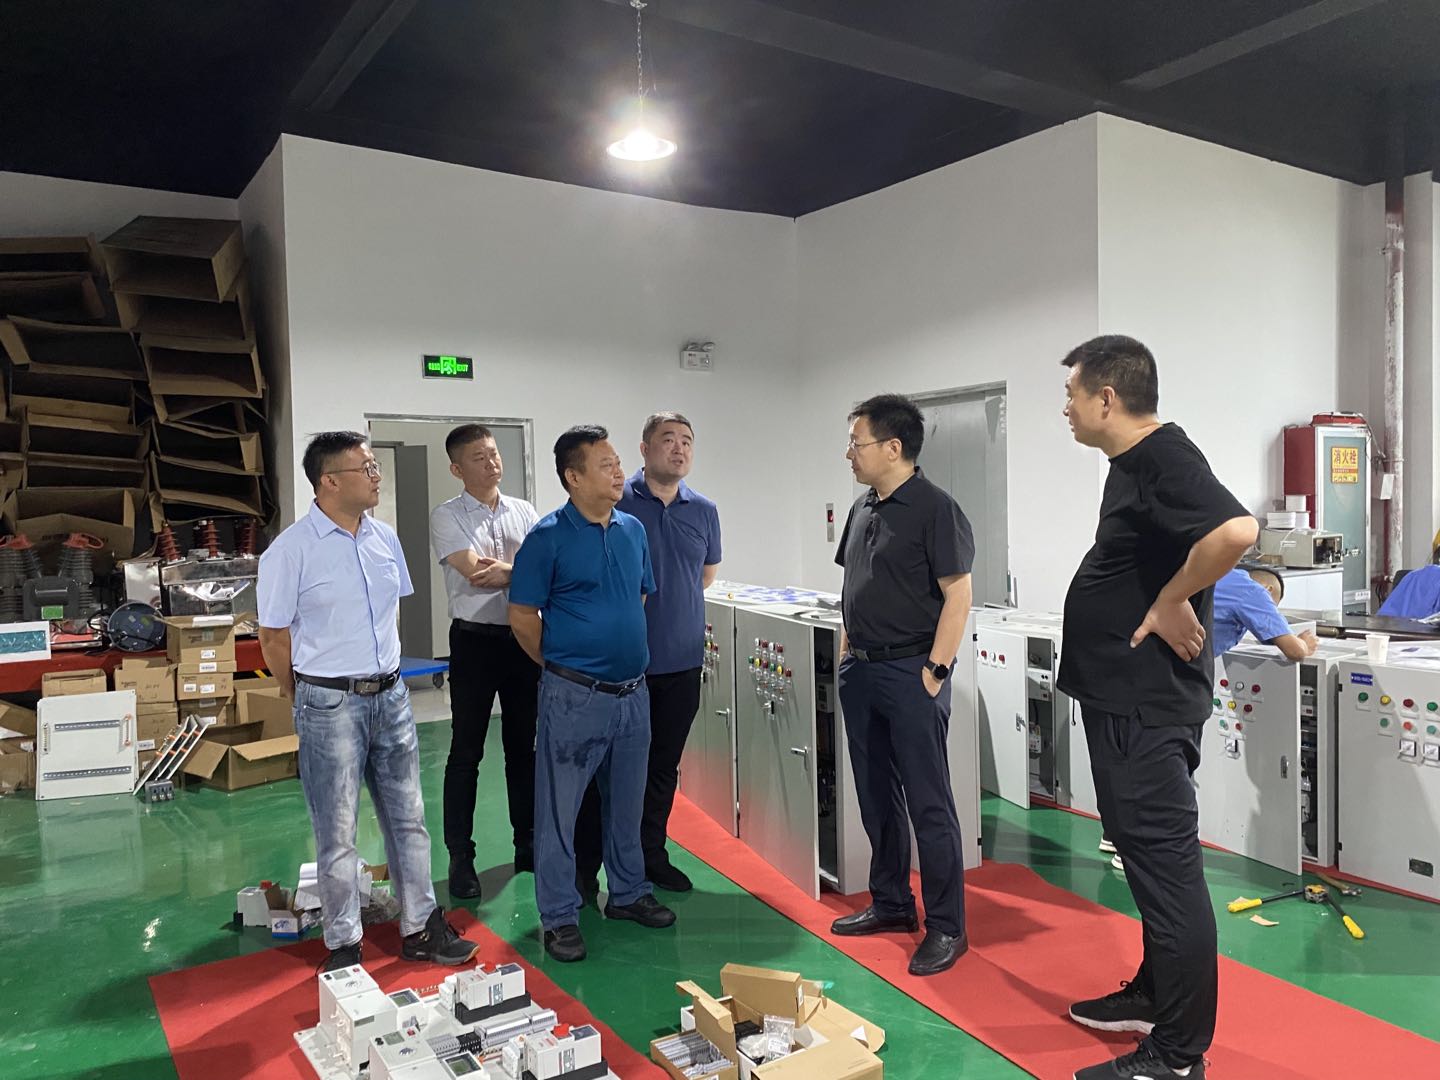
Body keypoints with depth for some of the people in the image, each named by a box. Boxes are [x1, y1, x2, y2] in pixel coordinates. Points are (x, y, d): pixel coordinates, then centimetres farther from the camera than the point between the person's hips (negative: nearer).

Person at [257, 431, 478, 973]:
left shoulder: (385, 538, 5)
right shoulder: (291, 551, -12)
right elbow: (274, 640, -6)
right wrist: (311, 698, 4)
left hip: (390, 696, 6)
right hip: (330, 705, -5)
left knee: (408, 818, 12)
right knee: (338, 833, 6)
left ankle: (421, 928, 26)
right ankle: (343, 946, 22)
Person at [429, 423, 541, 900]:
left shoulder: (524, 512, 7)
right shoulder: (446, 516, -5)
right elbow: (475, 574, -18)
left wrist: (503, 569, -19)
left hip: (523, 637, 4)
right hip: (474, 640, -4)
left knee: (524, 746, 14)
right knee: (466, 752, 5)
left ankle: (527, 844, 27)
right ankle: (460, 857, 16)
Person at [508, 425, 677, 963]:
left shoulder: (633, 529, 6)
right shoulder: (549, 536, -11)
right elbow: (522, 616, -7)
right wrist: (561, 664, 0)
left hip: (633, 691, 6)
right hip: (574, 696, -6)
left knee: (626, 801, 18)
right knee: (559, 808, 5)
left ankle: (629, 893, 35)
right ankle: (559, 916, 18)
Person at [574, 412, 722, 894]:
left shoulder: (704, 511, 6)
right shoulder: (615, 502, -9)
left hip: (683, 662, 4)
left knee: (664, 764, 15)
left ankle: (651, 854, 31)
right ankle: (585, 864, 19)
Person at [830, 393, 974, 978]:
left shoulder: (935, 508, -12)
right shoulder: (863, 507, 12)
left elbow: (958, 595, -15)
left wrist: (935, 671, -17)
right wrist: (847, 654, 15)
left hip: (911, 673, -8)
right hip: (861, 671, 8)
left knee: (929, 804, -1)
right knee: (877, 797, 16)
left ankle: (946, 927, 11)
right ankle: (890, 903, 31)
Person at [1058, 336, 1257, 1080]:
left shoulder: (1164, 459, -18)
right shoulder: (1133, 461, 13)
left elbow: (1235, 530, -35)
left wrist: (1172, 602, -23)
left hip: (1148, 702, -11)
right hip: (1125, 695, 11)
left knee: (1166, 862, -2)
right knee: (1147, 853, 20)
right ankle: (1154, 995, 36)